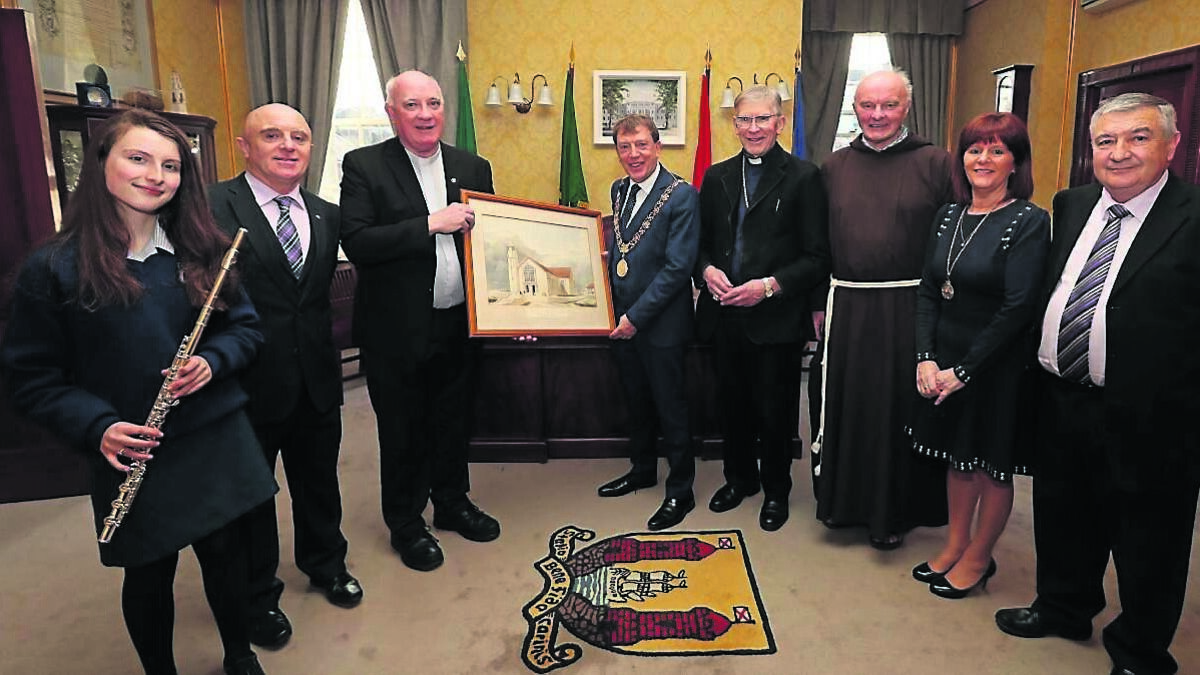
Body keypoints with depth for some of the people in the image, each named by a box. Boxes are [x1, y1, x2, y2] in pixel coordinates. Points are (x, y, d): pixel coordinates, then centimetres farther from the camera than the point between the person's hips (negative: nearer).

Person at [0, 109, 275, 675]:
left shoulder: (201, 251, 1)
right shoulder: (53, 268, -8)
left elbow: (245, 325, 7)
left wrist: (213, 361, -13)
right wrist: (96, 426, -19)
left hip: (217, 439, 3)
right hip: (133, 455, -2)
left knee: (225, 550, 16)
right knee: (150, 572, 13)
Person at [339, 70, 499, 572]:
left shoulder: (473, 167, 6)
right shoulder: (363, 166, -7)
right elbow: (356, 243, -18)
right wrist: (431, 224, -24)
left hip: (458, 323, 4)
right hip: (398, 329, -4)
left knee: (454, 419, 19)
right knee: (403, 431, 12)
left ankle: (452, 503, 42)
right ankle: (406, 524, 33)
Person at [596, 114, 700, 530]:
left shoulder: (681, 196, -14)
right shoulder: (619, 190, 9)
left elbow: (678, 266, -19)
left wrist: (636, 316, -18)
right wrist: (614, 309, 6)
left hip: (661, 323, -7)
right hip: (622, 320, 7)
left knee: (671, 409, 5)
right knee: (636, 402, 21)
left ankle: (680, 491, 21)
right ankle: (642, 470, 40)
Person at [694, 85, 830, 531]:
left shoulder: (803, 178, -5)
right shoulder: (716, 177, 9)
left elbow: (818, 258, -7)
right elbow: (701, 242, 14)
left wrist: (771, 285, -18)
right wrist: (706, 270, -7)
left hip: (776, 319, -4)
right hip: (723, 316, 4)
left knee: (774, 410, 9)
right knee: (733, 404, 16)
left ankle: (776, 490, 31)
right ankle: (739, 477, 38)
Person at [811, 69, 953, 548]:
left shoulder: (935, 164, -2)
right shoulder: (834, 168, 8)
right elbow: (820, 243, 10)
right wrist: (819, 305, 7)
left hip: (909, 310, -3)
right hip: (845, 308, 3)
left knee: (900, 409, 7)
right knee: (843, 405, 12)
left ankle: (894, 512, 26)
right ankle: (843, 499, 31)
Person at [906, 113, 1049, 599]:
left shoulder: (1030, 222, -13)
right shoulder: (948, 216, 5)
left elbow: (1018, 307, -18)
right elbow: (927, 291, 4)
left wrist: (963, 370, -17)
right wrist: (926, 358, -7)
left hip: (996, 367, -5)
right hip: (943, 362, 5)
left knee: (992, 464, 11)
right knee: (957, 456, 17)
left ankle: (978, 558, 29)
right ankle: (956, 545, 35)